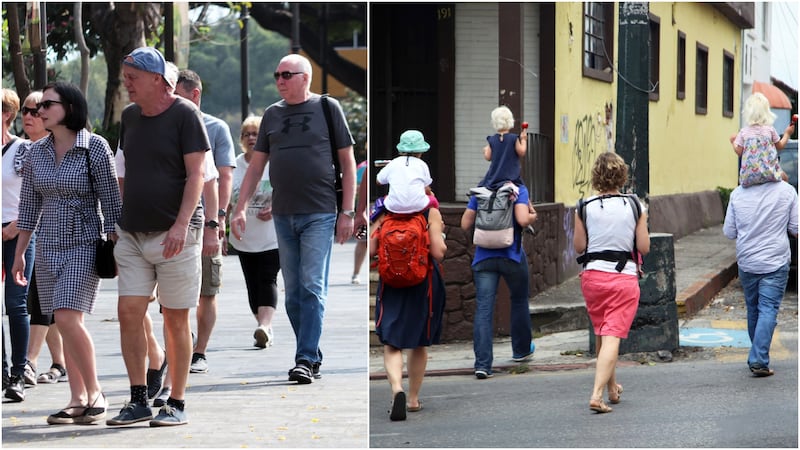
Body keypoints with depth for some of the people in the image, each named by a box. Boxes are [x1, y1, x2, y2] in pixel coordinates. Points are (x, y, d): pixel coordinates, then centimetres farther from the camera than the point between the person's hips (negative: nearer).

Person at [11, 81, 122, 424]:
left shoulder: (95, 147, -7)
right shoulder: (36, 152, 8)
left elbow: (111, 202, -6)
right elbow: (29, 206, 14)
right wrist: (19, 253, 14)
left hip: (85, 244, -5)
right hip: (48, 246, 5)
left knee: (68, 317, -18)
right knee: (64, 324, 5)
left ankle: (95, 393, -6)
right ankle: (77, 399, 9)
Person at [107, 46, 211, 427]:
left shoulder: (185, 114, -7)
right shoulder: (129, 116, 11)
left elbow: (195, 174, -11)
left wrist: (182, 224, -20)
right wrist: (121, 219, 18)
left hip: (174, 235, -6)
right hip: (132, 234, 6)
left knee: (175, 320, 0)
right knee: (129, 313, -1)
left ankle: (177, 404, 8)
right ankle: (138, 401, 5)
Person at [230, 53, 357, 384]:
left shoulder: (327, 108, 1)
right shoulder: (272, 114, 13)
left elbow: (348, 162, 2)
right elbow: (256, 166, 16)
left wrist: (347, 212, -4)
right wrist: (240, 209, 7)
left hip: (320, 214, -5)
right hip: (283, 215, 5)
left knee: (312, 287, -10)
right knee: (293, 292, 5)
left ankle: (305, 360, -11)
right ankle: (313, 357, 13)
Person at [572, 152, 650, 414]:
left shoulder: (585, 208, -4)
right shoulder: (634, 206, -5)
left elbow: (578, 246, 0)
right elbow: (644, 248, -3)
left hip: (592, 276, 2)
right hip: (624, 277, -2)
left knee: (602, 335, 21)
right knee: (612, 337, -5)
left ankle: (612, 388, 36)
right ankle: (597, 394, -20)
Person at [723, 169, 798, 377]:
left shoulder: (738, 194, -3)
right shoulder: (786, 191, -7)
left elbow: (729, 232, 3)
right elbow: (795, 229, -2)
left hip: (747, 262, 3)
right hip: (776, 262, -3)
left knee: (753, 310, 16)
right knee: (768, 310, -4)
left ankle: (758, 357, 27)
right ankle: (759, 360, -15)